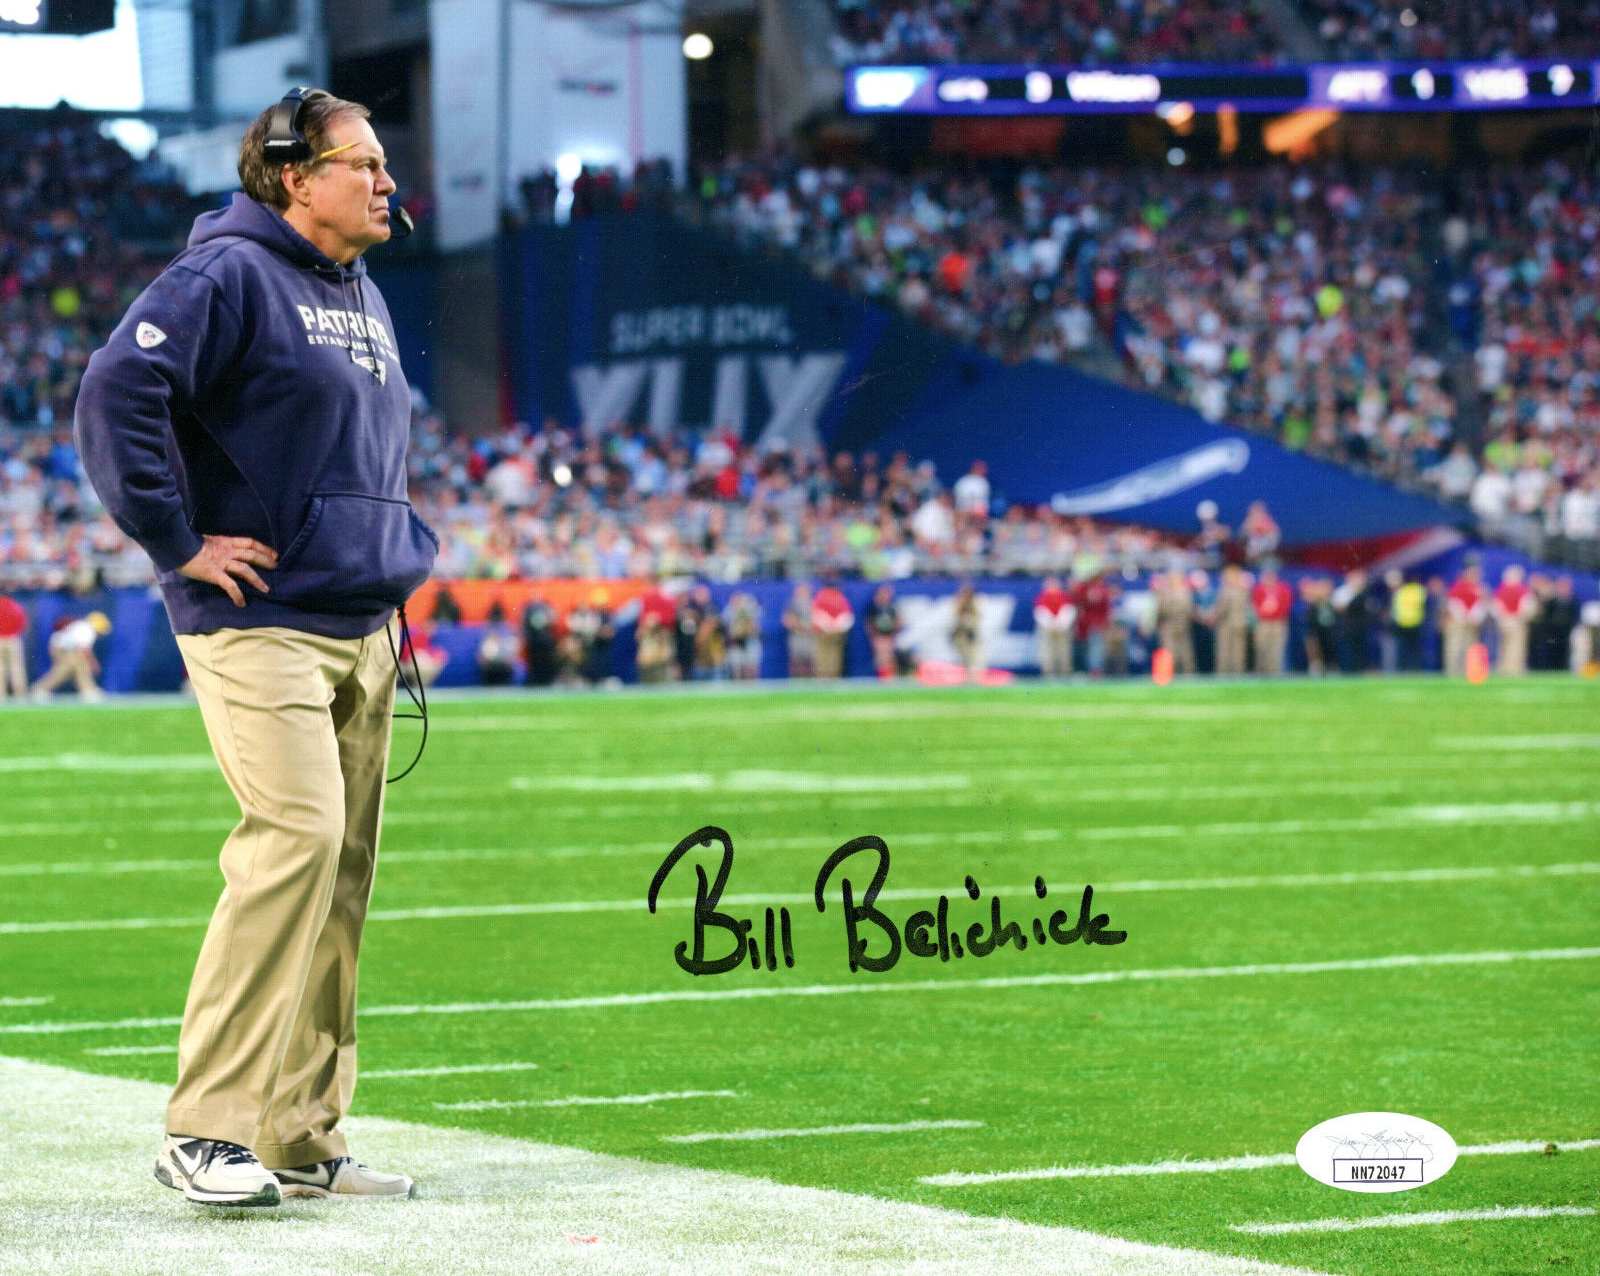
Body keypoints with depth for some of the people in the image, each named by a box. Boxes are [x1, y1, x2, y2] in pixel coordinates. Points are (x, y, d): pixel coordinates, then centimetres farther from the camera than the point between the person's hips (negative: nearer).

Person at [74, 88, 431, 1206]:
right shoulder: (227, 276, -9)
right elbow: (118, 390, -20)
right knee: (298, 833, -21)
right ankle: (207, 1131, -17)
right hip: (258, 622, -9)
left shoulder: (367, 299, 19)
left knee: (347, 867, 6)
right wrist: (178, 542, -18)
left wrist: (405, 547, 21)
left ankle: (303, 1136, 12)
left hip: (364, 630, 9)